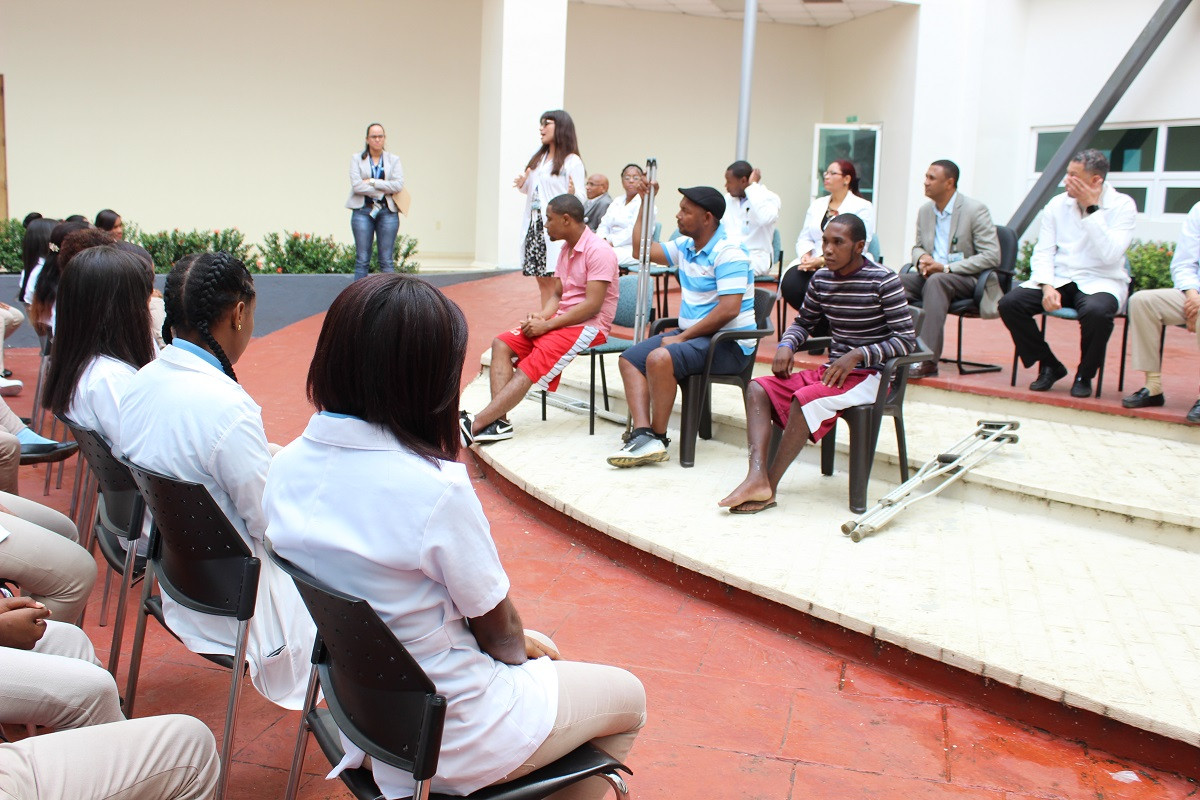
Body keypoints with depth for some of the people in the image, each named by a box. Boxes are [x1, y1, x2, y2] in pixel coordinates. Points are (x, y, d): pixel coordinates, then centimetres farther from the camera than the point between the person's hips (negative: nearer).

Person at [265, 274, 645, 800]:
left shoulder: (287, 467, -8)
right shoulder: (434, 488, -31)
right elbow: (498, 630, -17)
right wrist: (522, 648, 7)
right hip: (450, 739, -7)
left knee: (539, 650, 30)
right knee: (628, 697, 18)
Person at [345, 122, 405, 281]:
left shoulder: (393, 159, 12)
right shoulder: (357, 158, 9)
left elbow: (399, 184, -4)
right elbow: (356, 185, -6)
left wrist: (372, 182, -8)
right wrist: (383, 191, -7)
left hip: (388, 212, 1)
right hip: (363, 211, -1)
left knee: (387, 261, -1)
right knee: (362, 260, -1)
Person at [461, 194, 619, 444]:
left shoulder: (598, 251, -14)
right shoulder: (566, 250, 16)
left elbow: (592, 305, -21)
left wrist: (547, 324, -20)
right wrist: (541, 316, -7)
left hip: (589, 325, -9)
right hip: (562, 319, 9)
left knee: (533, 363, -26)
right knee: (502, 344, -8)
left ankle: (476, 424, -32)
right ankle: (498, 420, -22)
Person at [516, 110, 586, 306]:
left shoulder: (572, 161, -5)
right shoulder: (538, 157, 17)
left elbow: (581, 199, -9)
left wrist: (573, 193, -30)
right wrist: (522, 185, 4)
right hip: (534, 225, 7)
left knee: (556, 281, -7)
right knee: (542, 281, 9)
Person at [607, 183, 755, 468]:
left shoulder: (728, 253, -16)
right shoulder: (685, 246, 12)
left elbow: (729, 309, -24)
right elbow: (640, 250, 21)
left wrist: (682, 337, -21)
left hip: (730, 343, -10)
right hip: (692, 334, 10)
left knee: (660, 358, -31)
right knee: (629, 358, -3)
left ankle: (658, 437, -17)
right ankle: (642, 434, -21)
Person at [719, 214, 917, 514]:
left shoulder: (883, 281, -11)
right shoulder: (821, 279, 7)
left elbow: (907, 340, -13)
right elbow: (803, 322, 23)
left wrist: (857, 355, -23)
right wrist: (786, 345, 0)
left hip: (869, 375, -7)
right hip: (832, 370, 7)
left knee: (805, 399, -32)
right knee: (758, 389, -11)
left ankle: (769, 486, -22)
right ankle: (757, 477, -30)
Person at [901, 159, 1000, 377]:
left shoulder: (975, 210, -7)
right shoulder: (925, 211, 12)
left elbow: (992, 256, -12)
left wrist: (946, 268, -19)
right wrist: (921, 258, -2)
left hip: (967, 278, -6)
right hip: (931, 276, 6)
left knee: (935, 281, -39)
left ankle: (927, 359, -44)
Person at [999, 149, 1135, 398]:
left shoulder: (1122, 206, -5)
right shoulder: (1057, 205, 6)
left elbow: (1110, 255, -18)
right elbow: (1043, 253, 2)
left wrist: (1091, 209, -18)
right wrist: (1047, 287, -17)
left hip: (1100, 282, -4)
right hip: (1059, 279, 4)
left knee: (1096, 311, -39)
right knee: (1009, 303, -21)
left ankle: (1084, 375, -9)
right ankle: (1049, 366, 0)